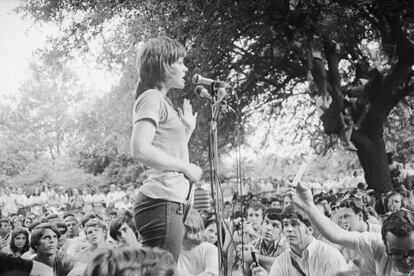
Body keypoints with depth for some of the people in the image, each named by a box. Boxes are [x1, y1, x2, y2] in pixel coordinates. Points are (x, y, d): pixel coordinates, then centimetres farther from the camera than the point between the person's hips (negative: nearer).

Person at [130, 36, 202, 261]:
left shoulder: (160, 100, 23)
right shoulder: (152, 98, -7)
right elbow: (140, 150, -21)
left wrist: (188, 130, 20)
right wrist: (185, 167, -13)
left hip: (169, 203, 10)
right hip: (162, 202, -10)